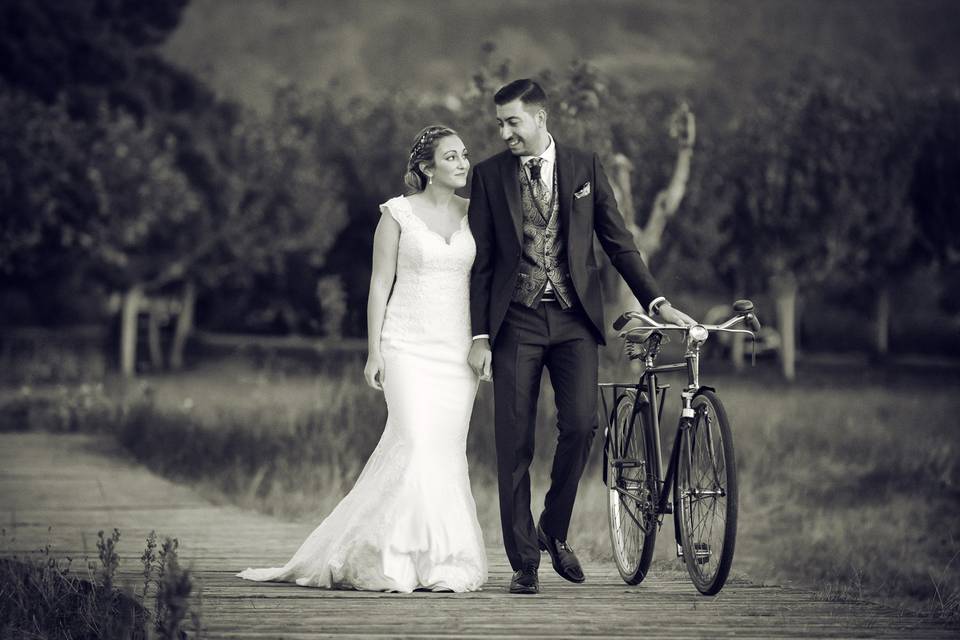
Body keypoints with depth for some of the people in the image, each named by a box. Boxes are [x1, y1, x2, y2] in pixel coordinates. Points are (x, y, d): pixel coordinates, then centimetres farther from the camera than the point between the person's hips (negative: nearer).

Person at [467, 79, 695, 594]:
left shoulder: (585, 168, 7)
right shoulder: (489, 175, 5)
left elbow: (617, 242, 10)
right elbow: (480, 261, 5)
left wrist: (657, 301, 2)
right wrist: (479, 334, -1)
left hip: (574, 318, 0)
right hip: (515, 320, 0)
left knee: (580, 424, -14)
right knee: (514, 443, -3)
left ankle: (555, 530, 10)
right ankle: (524, 562, 6)